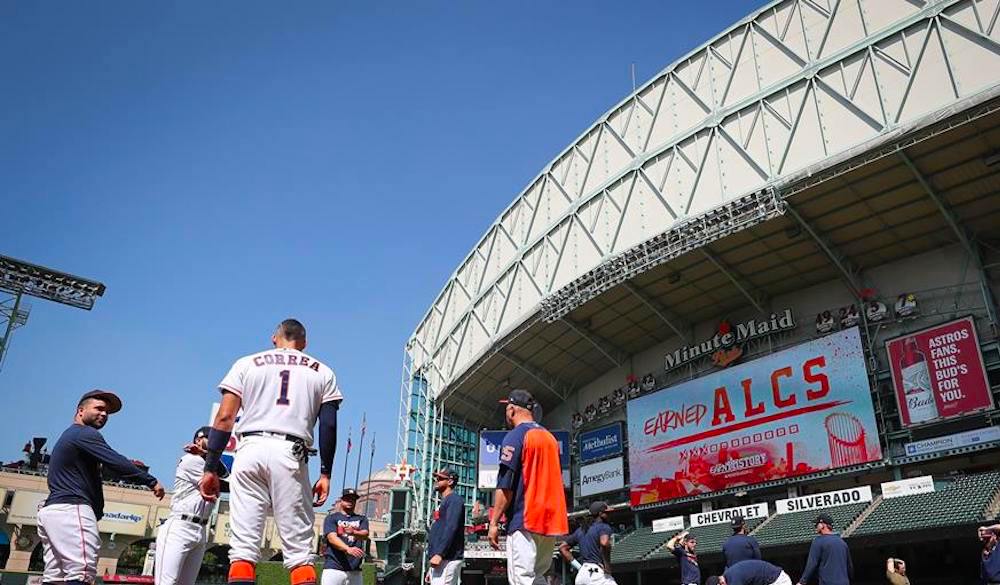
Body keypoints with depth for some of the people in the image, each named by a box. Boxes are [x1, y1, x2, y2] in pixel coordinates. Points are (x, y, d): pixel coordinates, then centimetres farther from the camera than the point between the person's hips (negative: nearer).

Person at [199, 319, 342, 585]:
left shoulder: (247, 363, 16)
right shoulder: (322, 372, 17)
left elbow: (225, 417, 6)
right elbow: (329, 425, 7)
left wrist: (210, 468, 6)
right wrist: (325, 473, 9)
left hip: (251, 448, 1)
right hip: (292, 454, 0)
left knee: (243, 546, -1)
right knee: (299, 550, 1)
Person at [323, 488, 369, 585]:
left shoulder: (361, 519, 17)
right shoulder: (331, 518, 9)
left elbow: (365, 535, -3)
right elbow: (332, 537, -8)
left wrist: (353, 532, -27)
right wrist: (348, 549, -27)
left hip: (355, 570, 3)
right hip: (334, 568, -3)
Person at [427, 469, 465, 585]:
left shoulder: (454, 500, -3)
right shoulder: (444, 502, 26)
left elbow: (451, 529, -17)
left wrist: (439, 554, -26)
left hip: (447, 559, -10)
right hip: (439, 559, 10)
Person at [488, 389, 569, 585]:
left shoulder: (515, 436, -6)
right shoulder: (550, 436, 18)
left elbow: (505, 486, -12)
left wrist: (494, 522, -9)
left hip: (525, 521, -8)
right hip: (551, 521, 8)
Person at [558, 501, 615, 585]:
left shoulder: (581, 530, 20)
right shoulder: (604, 527, -2)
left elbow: (562, 547, 21)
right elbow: (604, 543, -25)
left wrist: (578, 566, 15)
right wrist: (607, 565, -14)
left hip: (581, 573, 8)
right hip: (598, 573, -7)